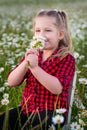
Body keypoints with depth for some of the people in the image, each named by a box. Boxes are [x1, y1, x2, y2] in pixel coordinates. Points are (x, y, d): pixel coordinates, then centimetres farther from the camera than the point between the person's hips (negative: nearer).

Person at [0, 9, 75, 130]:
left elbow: (57, 88, -22)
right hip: (27, 109, 6)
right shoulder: (33, 54, 11)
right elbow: (12, 82, 2)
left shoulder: (67, 59, -6)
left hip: (52, 111, -6)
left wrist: (35, 67, -29)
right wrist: (25, 63, -15)